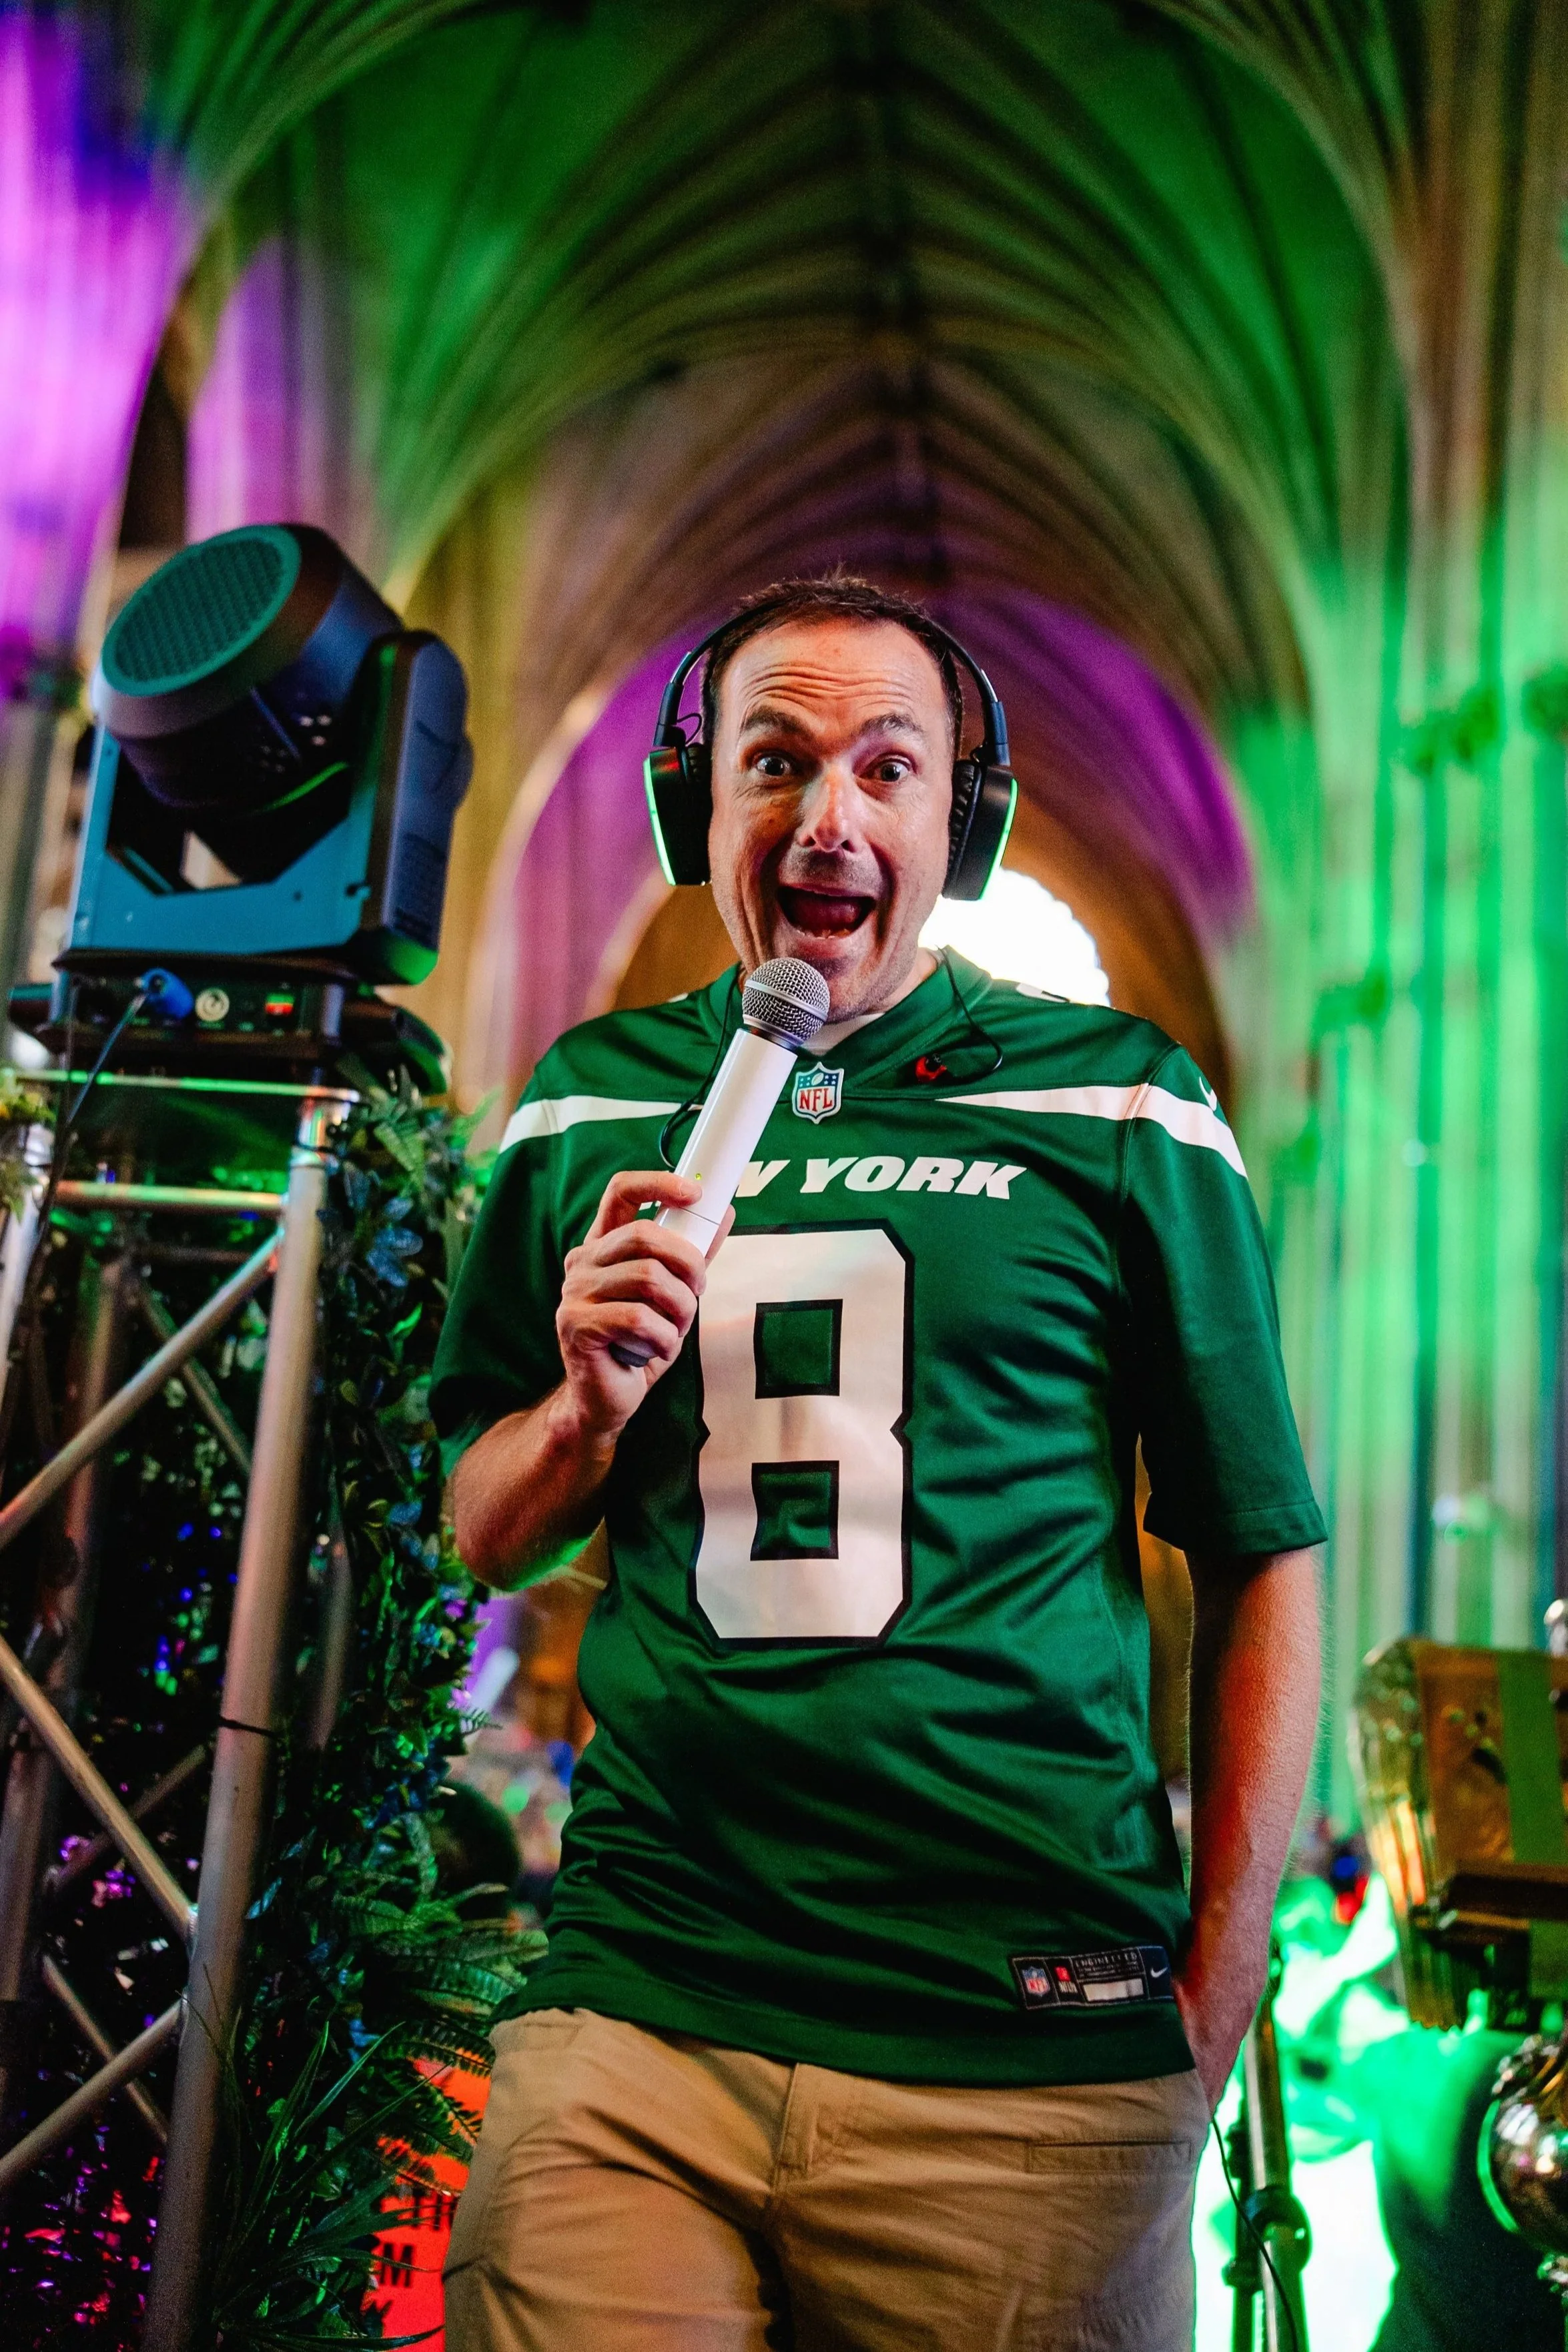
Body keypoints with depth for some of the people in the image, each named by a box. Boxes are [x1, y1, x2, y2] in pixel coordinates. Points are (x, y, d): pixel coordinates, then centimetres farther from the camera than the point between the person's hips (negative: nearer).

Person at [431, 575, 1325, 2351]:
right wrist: (590, 1404, -8)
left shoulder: (1121, 1107, -2)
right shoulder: (588, 1110, 6)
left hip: (1025, 2051, -1)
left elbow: (1263, 1555, 3)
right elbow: (484, 1539, 13)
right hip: (634, 2008, 2)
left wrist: (1218, 1981, -1)